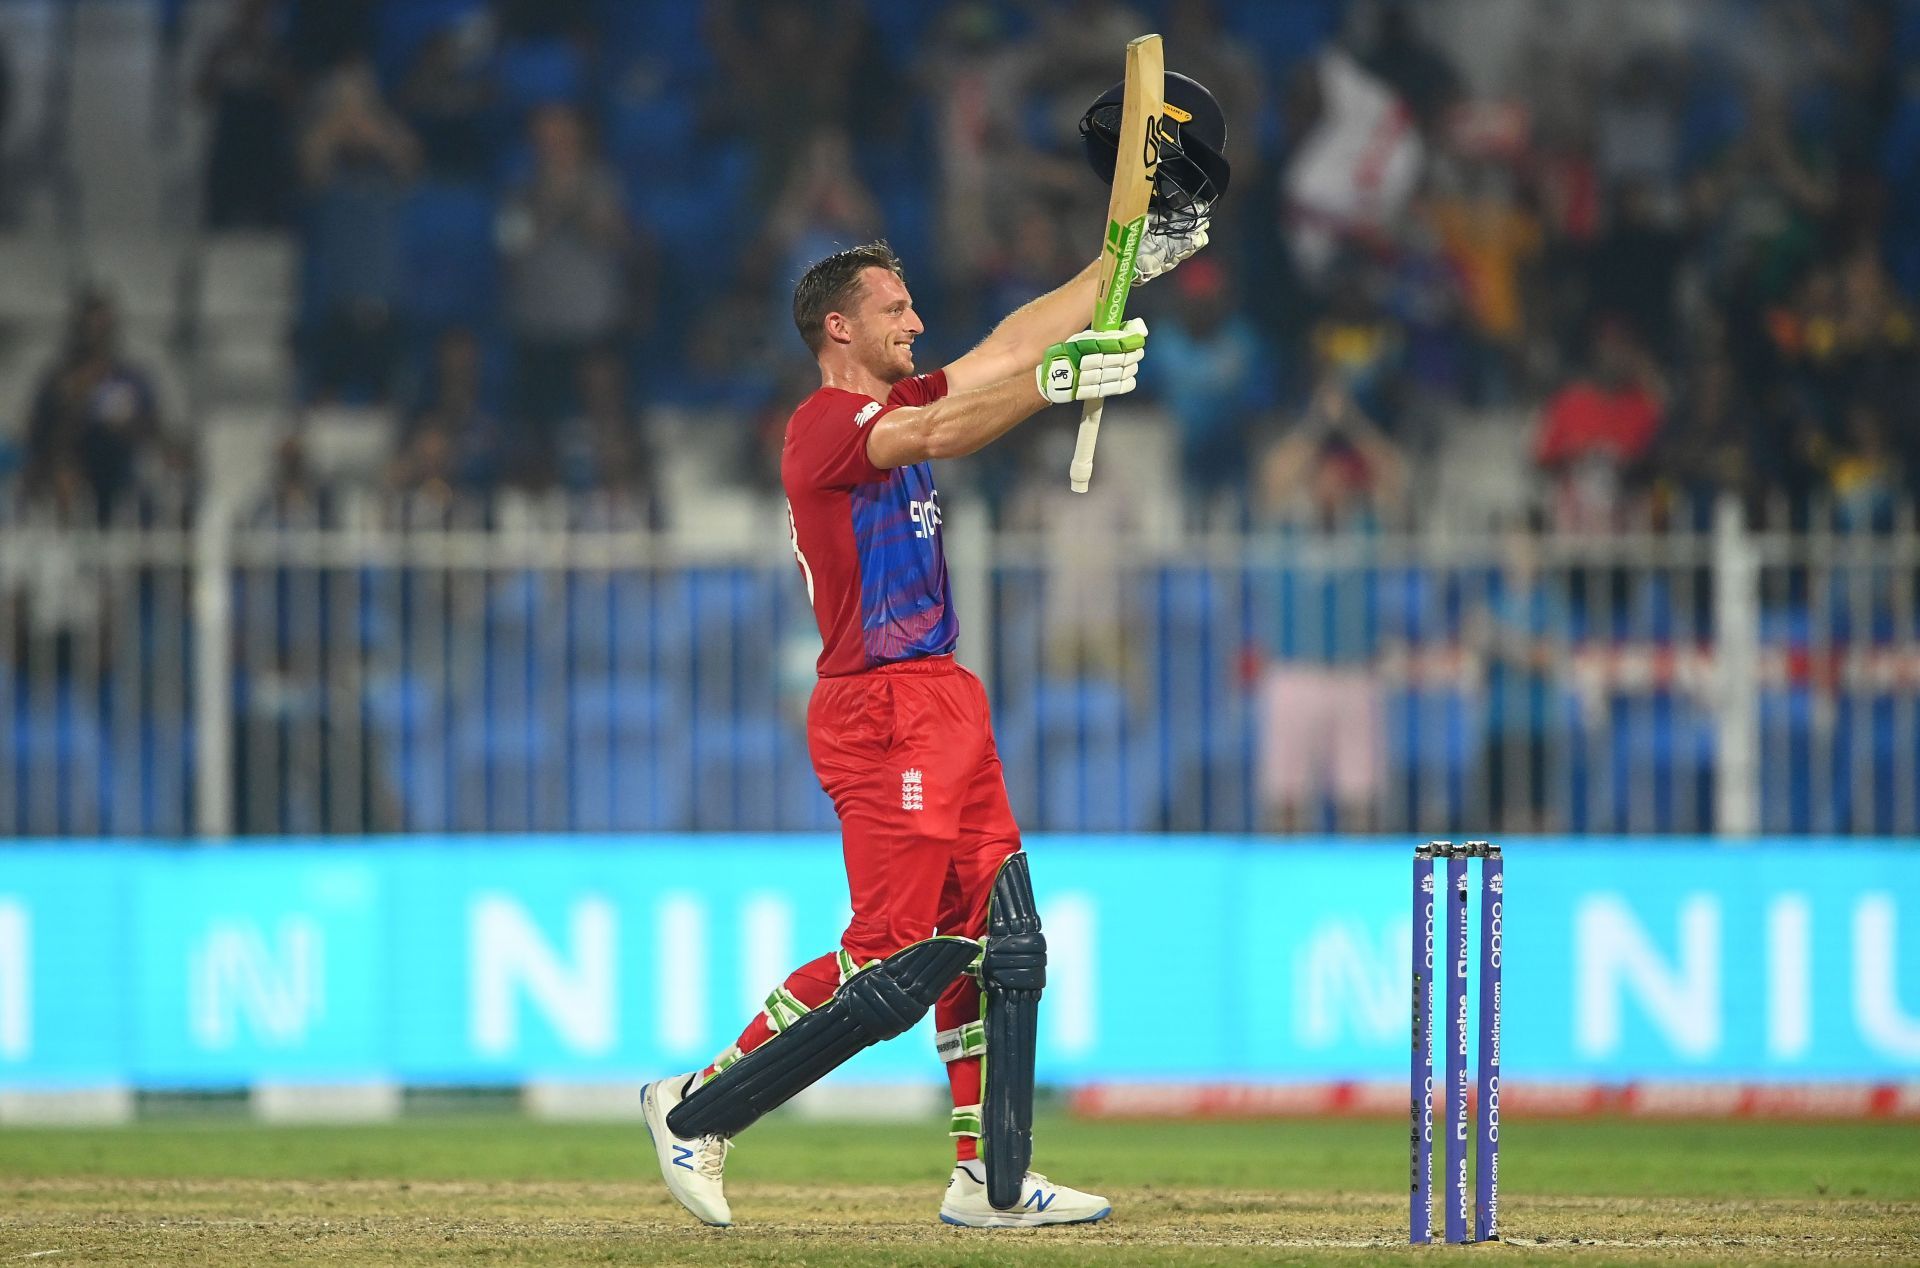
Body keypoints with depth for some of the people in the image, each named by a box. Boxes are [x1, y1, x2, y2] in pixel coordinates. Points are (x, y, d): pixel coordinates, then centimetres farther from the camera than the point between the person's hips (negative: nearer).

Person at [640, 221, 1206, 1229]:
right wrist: (1058, 381, -35)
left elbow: (1006, 348, 19)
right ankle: (696, 1111, -2)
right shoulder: (825, 424, -10)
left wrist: (1127, 264, 17)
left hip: (944, 706, 10)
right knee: (893, 964, -12)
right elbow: (941, 435, -28)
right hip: (883, 713, -10)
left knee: (1001, 946, 7)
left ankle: (992, 1182, 10)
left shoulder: (891, 407, 18)